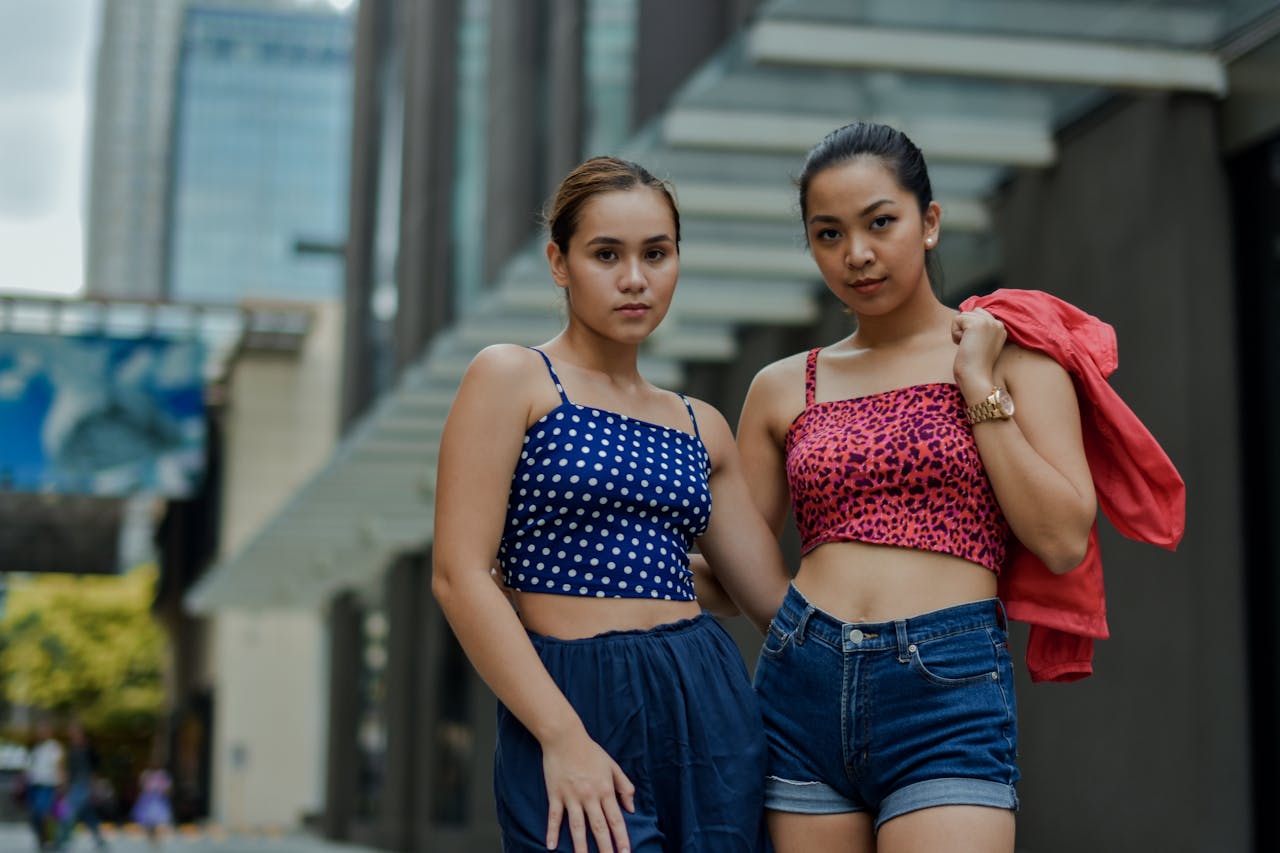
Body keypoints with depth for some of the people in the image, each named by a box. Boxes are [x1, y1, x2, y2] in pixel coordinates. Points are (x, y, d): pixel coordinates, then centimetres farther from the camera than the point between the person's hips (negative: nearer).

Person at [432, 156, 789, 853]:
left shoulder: (700, 426, 15)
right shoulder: (511, 378, 0)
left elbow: (774, 594, 14)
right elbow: (459, 575, -8)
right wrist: (562, 737, -14)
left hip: (712, 712, 5)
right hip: (574, 709, -5)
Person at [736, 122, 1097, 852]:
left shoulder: (1012, 354, 6)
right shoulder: (784, 389, 13)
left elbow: (1064, 541, -5)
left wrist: (980, 387, -4)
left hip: (948, 690, -3)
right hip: (802, 686, 3)